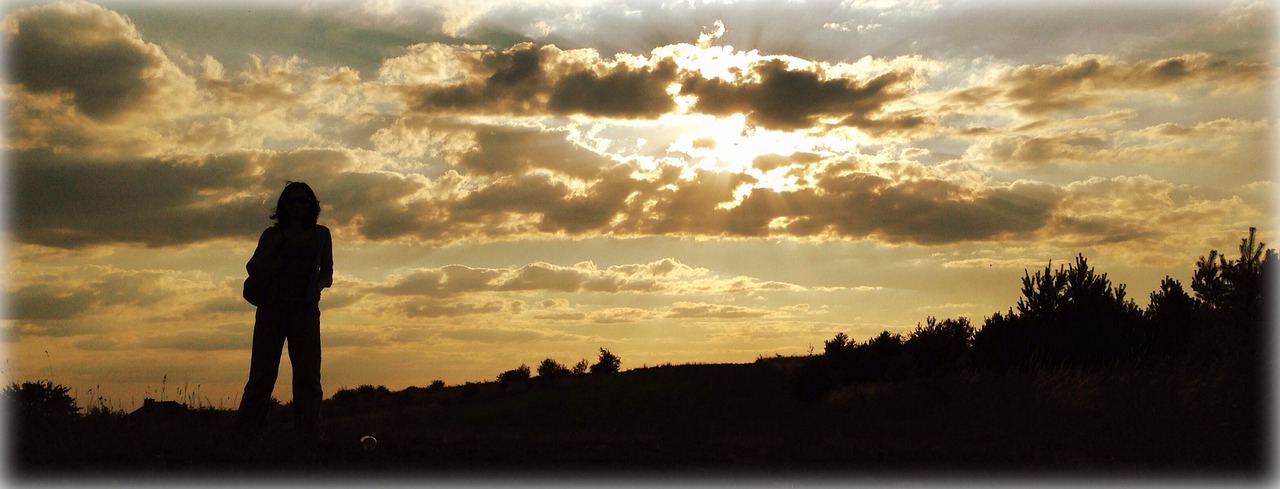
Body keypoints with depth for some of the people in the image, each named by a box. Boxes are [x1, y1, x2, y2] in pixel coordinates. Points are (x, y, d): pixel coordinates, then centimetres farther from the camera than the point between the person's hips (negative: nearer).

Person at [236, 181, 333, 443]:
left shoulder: (320, 235, 15)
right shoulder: (273, 234, 11)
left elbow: (327, 272, 16)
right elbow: (253, 268, 5)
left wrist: (320, 283, -7)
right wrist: (271, 248, -13)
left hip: (305, 308, 1)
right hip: (272, 306, -1)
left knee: (308, 374, -6)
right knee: (263, 371, -4)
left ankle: (308, 437, -6)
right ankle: (247, 432, 0)